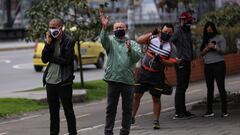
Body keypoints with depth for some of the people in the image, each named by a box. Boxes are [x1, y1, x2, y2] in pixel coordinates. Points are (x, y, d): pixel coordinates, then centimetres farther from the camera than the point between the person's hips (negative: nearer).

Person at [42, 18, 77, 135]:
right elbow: (44, 59, 2)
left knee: (68, 111, 1)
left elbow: (66, 60, -18)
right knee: (53, 111, 13)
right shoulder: (51, 40, 9)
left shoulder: (68, 41, -8)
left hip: (63, 81, -6)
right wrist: (48, 43, -7)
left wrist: (51, 58, -6)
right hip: (50, 81, 6)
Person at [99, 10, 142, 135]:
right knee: (111, 108, 2)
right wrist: (104, 27, -34)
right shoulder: (111, 41, 7)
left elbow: (137, 57, -6)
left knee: (127, 109, 6)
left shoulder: (133, 44, 10)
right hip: (113, 79, -1)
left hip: (128, 81, 1)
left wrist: (130, 50, -28)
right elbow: (104, 40, -17)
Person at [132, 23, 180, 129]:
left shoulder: (171, 47, -1)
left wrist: (161, 61, -21)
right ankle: (132, 116, 11)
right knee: (136, 95, 0)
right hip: (144, 71, 1)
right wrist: (151, 33, -22)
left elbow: (172, 62, -5)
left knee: (156, 98, 4)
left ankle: (156, 121, 12)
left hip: (157, 75, 0)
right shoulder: (152, 38, 0)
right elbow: (139, 41, -13)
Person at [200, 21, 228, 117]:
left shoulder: (220, 38, 2)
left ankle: (224, 111, -6)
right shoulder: (205, 40, 15)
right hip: (207, 66, 5)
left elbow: (223, 50, -7)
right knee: (210, 88, 6)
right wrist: (206, 49, -7)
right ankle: (209, 111, 8)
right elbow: (201, 53, 14)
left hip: (218, 64, -5)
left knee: (221, 87, -8)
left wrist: (215, 47, -23)